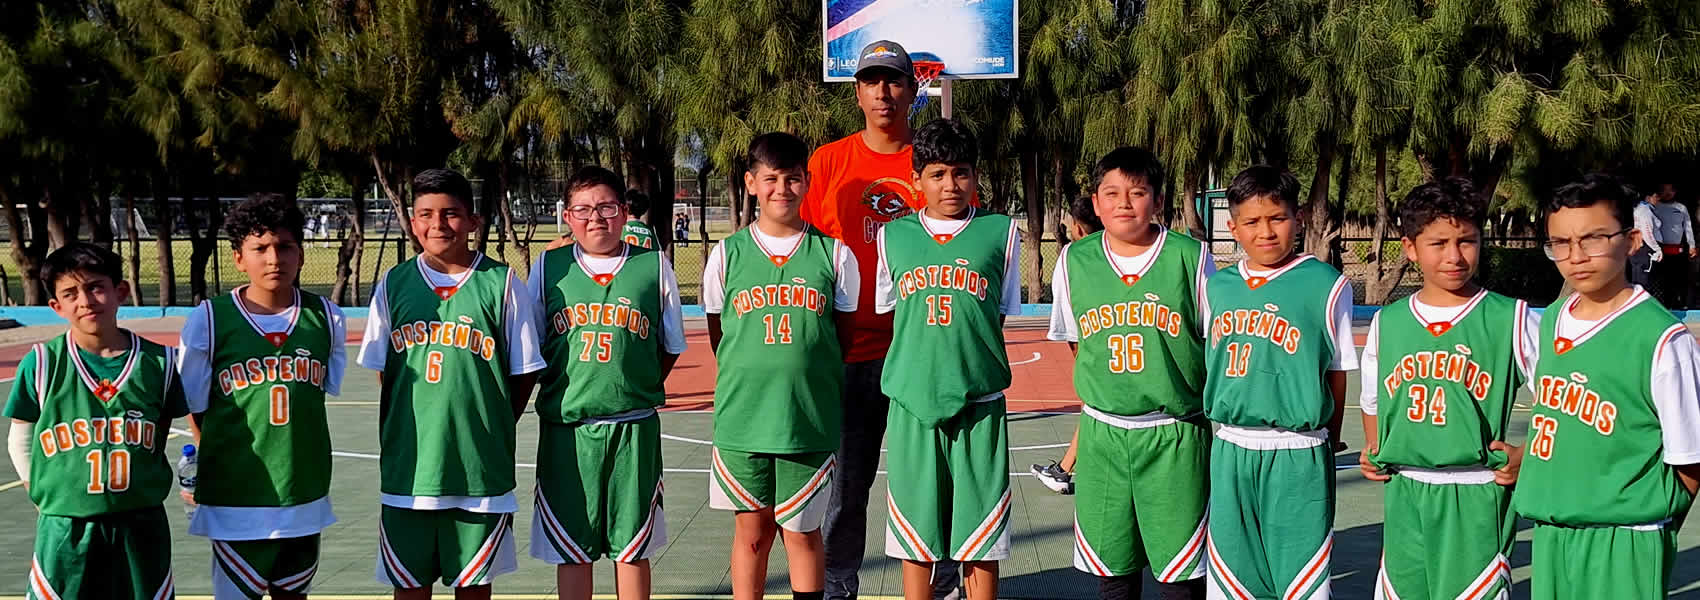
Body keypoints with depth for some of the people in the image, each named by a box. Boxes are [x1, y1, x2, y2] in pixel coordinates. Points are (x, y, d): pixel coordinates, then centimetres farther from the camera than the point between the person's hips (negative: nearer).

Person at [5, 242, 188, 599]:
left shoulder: (158, 361, -3)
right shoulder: (41, 364, -6)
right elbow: (20, 442, 5)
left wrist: (146, 487, 5)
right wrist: (47, 500, 1)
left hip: (141, 528, 1)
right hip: (64, 530, -1)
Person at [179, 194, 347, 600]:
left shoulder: (326, 319, -1)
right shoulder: (209, 321, -8)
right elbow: (196, 409, 0)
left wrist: (286, 450, 5)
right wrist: (216, 468, -2)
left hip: (305, 497, 3)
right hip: (235, 499, -2)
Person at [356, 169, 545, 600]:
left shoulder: (501, 284, -3)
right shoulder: (393, 285, 3)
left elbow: (525, 372, 2)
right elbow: (382, 369, 11)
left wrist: (495, 429, 0)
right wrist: (397, 435, 5)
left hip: (480, 466, -1)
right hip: (408, 466, 2)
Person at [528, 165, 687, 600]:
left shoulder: (654, 267, 3)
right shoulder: (548, 268, 4)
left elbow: (671, 347, 11)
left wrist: (639, 393, 4)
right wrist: (572, 393, 5)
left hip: (634, 427, 0)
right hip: (565, 427, 1)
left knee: (632, 547, 8)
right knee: (570, 547, 7)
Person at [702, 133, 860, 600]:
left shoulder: (834, 254, 2)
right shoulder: (727, 255, 3)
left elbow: (847, 337, 7)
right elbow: (718, 339, 11)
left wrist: (806, 383, 2)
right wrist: (753, 383, 4)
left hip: (810, 418, -1)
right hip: (742, 417, 1)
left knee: (802, 532, 8)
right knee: (751, 531, 9)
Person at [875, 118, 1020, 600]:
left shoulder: (1001, 233, 3)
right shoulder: (892, 236, 7)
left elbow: (1003, 314, 10)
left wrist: (967, 357, 5)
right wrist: (921, 359, 9)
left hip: (979, 402, -1)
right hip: (911, 400, 1)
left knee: (980, 540, 4)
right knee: (915, 539, 7)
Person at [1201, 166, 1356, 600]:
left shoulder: (1325, 284, -6)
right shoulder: (1217, 287, 7)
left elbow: (1337, 374, -1)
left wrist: (1326, 446, 3)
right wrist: (1225, 420, 13)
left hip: (1296, 458, -4)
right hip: (1229, 453, 5)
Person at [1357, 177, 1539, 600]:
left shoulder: (1510, 320, -5)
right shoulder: (1387, 323, 7)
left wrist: (1527, 457, -8)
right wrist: (1373, 451, 10)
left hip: (1476, 501, -4)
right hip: (1403, 499, 4)